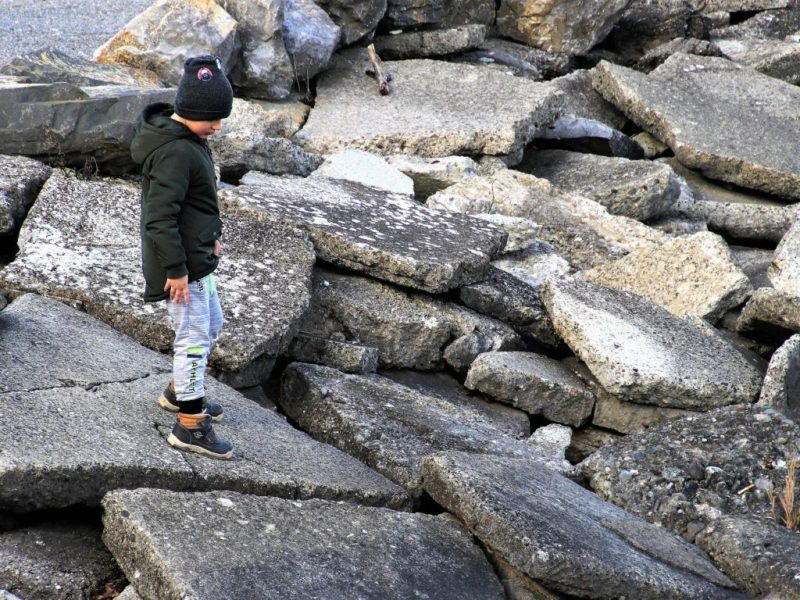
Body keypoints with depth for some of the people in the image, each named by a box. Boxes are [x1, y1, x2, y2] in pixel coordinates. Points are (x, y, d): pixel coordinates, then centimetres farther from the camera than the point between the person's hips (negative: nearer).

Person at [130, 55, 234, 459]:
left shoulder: (188, 138, 6)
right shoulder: (175, 153, -26)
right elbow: (160, 218, -27)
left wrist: (211, 234, 24)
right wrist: (176, 270, -23)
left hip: (196, 255, 10)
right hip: (182, 262, -10)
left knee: (211, 324, 24)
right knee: (194, 337, -2)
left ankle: (179, 391, 41)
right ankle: (190, 426, 7)